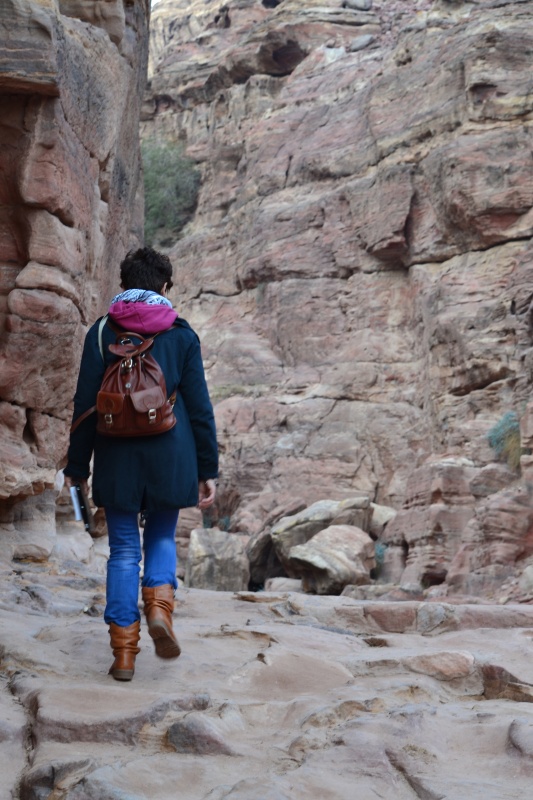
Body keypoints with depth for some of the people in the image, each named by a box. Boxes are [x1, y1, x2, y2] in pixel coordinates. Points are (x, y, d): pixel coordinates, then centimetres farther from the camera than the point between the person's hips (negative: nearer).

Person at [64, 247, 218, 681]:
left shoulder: (101, 333, 0)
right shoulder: (182, 335, 1)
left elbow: (85, 405, -1)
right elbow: (199, 407, 1)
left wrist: (77, 467, 6)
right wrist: (208, 469, 6)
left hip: (117, 459, 0)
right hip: (170, 457, 0)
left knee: (123, 550, 8)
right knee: (162, 537, 19)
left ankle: (124, 652, 8)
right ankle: (160, 606, -6)